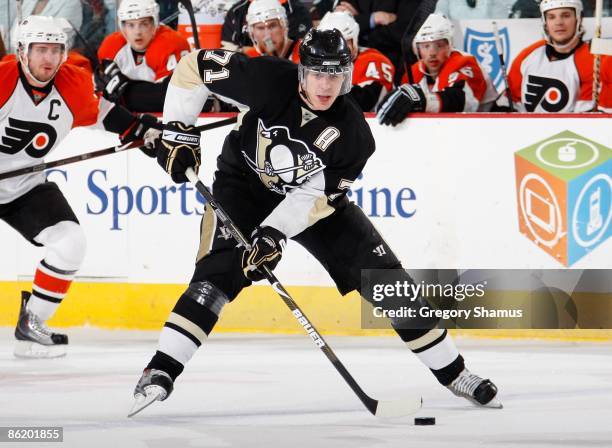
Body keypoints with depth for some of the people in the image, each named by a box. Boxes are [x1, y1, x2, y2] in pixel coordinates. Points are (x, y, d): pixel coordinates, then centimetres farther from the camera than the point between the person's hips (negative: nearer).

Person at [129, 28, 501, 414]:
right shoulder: (270, 80, -27)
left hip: (314, 198, 2)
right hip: (245, 186, -2)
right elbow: (194, 67, -18)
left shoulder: (353, 134, -23)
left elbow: (317, 196, -22)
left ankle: (451, 370, 9)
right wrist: (179, 132, -18)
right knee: (220, 273, -26)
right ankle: (161, 371, -25)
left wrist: (273, 234, -34)